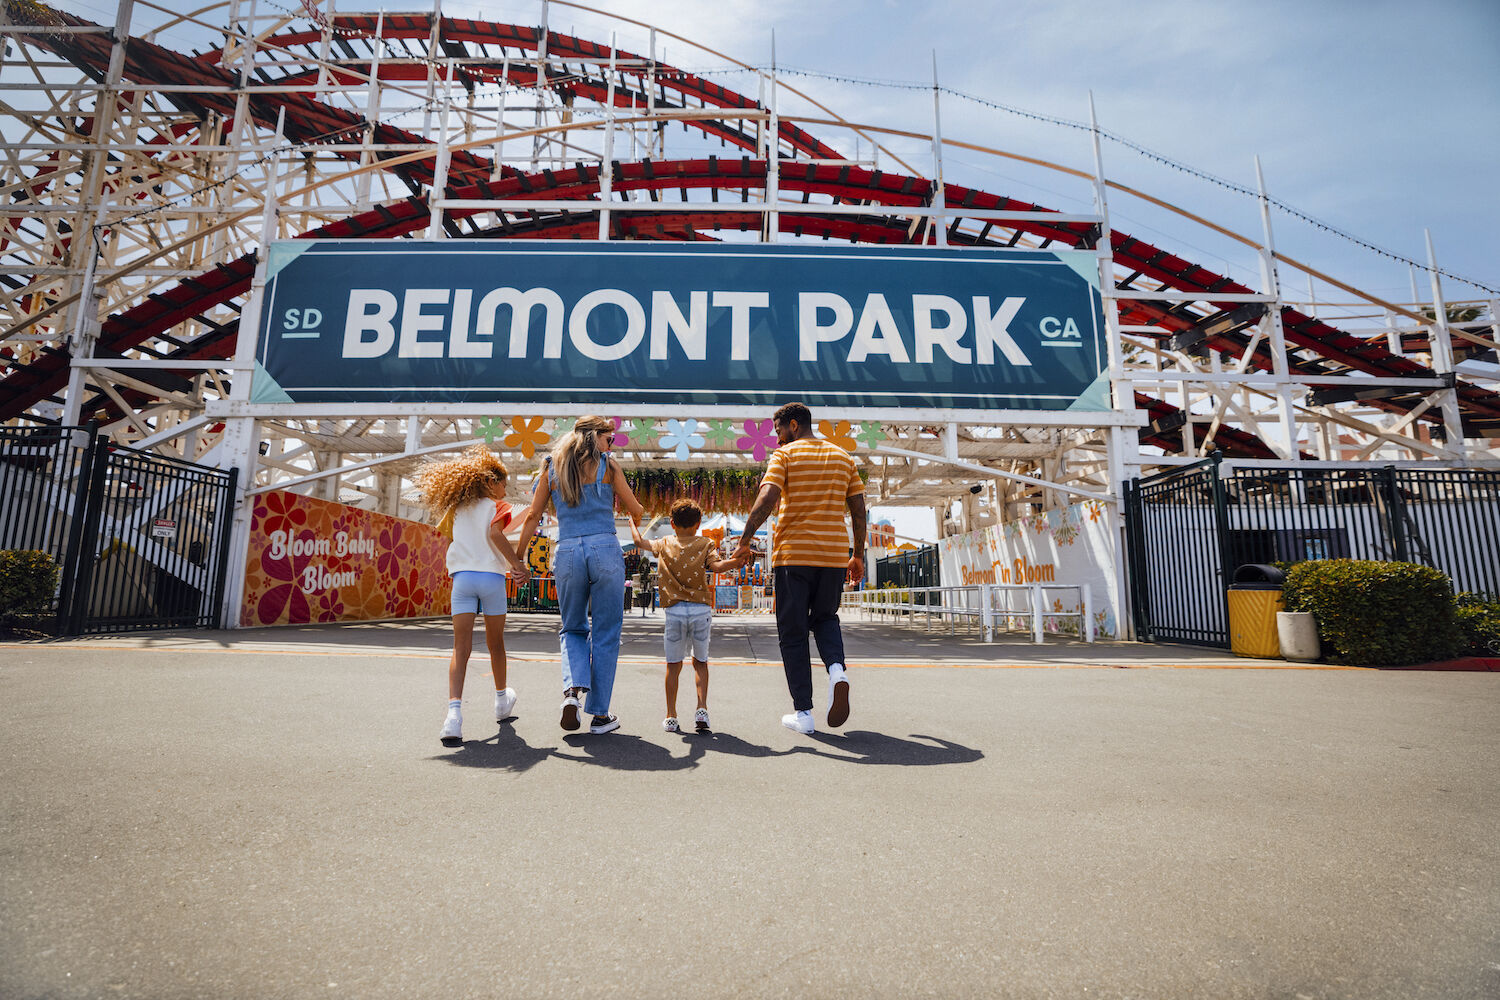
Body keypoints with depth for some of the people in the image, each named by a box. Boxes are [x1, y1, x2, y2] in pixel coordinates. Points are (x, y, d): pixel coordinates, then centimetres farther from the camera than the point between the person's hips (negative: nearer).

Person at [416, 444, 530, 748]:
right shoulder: (496, 506, 2)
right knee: (495, 643, 14)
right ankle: (502, 701, 32)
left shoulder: (458, 509, 18)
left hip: (462, 576, 3)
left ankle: (454, 712, -22)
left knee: (461, 648, -4)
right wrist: (518, 564, -14)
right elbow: (495, 533, -15)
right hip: (491, 576, -3)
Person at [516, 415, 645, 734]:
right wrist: (637, 515, 31)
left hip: (567, 553, 3)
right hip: (605, 550, -3)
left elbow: (532, 516, 10)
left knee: (573, 629, 21)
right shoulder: (607, 465, 3)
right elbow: (636, 511, 7)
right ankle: (600, 715, 12)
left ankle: (573, 690, -3)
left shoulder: (551, 468, 11)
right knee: (605, 635, 8)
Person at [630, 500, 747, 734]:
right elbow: (715, 566, -12)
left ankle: (671, 716, 13)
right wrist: (736, 561, -17)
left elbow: (640, 542, 23)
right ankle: (702, 708, 4)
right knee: (700, 661, 15)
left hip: (674, 610, 1)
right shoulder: (706, 544, 5)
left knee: (673, 664, 10)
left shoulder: (665, 544, 10)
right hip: (701, 609, 0)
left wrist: (633, 524, 39)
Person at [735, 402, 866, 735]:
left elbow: (766, 498, -16)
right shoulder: (843, 457, 13)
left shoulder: (785, 455, -1)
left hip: (793, 555, -4)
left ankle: (803, 713, 8)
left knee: (793, 633, 7)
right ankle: (837, 669, -5)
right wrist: (858, 555, 17)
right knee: (825, 618, 24)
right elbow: (858, 509, 11)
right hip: (834, 556, 4)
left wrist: (744, 541, -10)